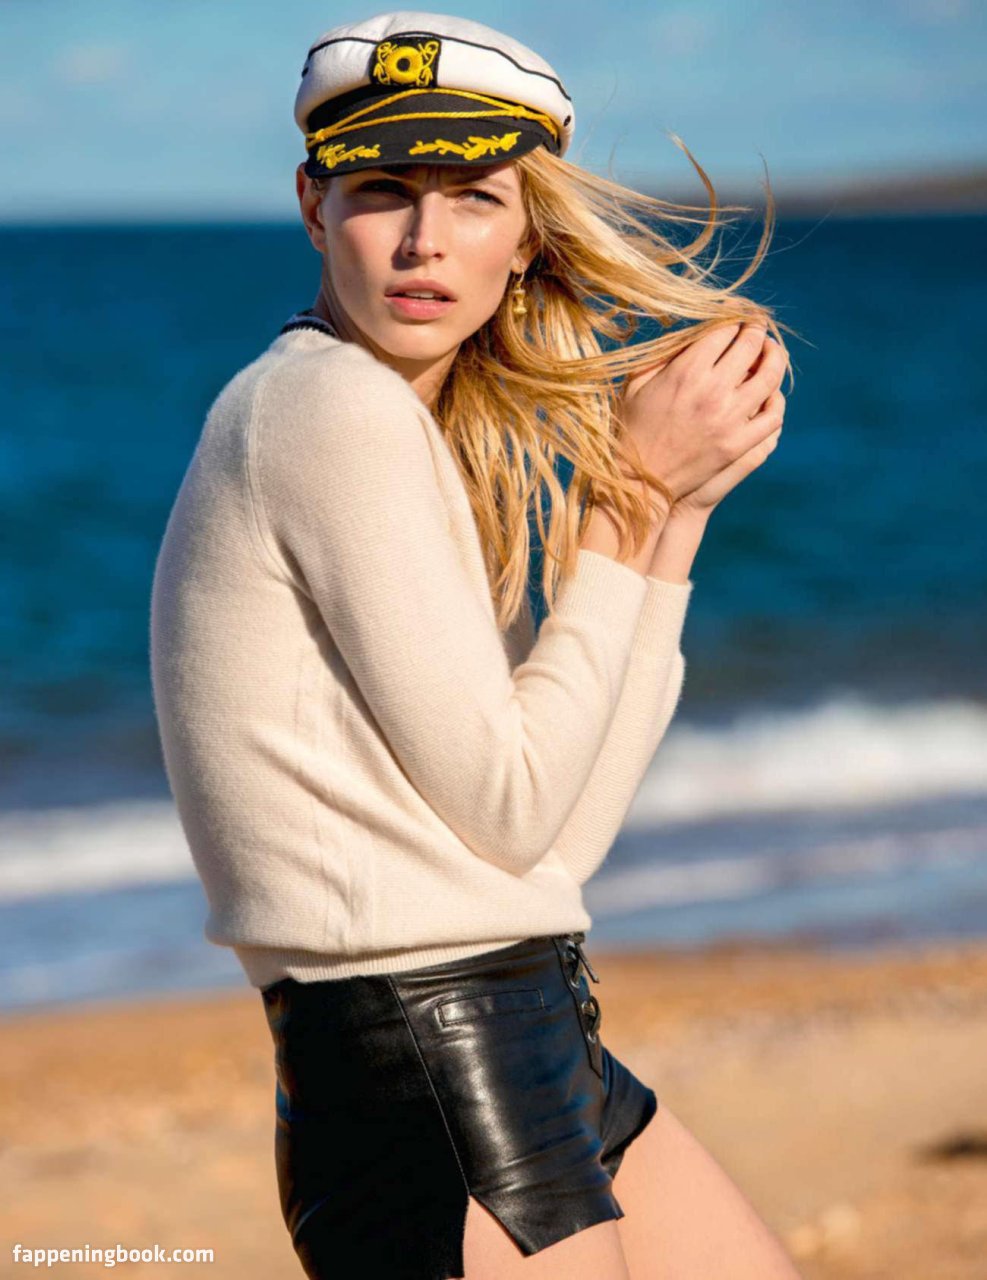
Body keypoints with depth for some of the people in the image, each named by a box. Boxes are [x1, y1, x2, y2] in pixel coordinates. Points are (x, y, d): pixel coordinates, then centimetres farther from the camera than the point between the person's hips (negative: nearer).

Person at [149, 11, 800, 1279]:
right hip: (421, 1078, -9)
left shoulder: (388, 422, 14)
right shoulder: (329, 404, -13)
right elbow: (507, 810, -14)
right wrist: (628, 497, -6)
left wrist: (677, 512, 9)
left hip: (538, 1051, 9)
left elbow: (565, 837, 10)